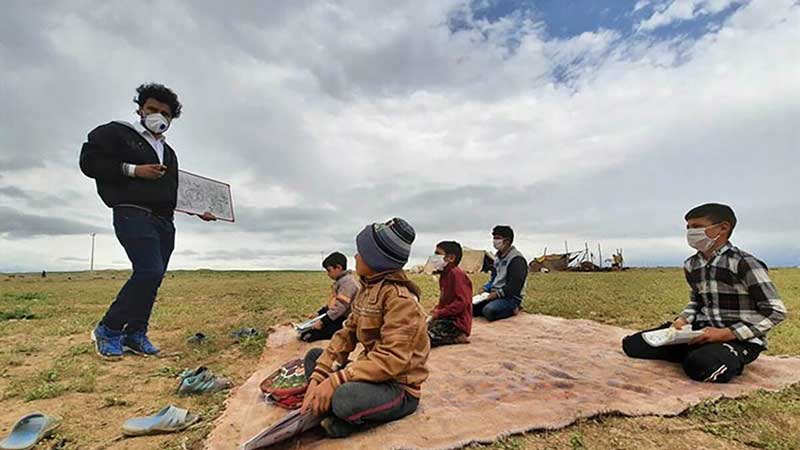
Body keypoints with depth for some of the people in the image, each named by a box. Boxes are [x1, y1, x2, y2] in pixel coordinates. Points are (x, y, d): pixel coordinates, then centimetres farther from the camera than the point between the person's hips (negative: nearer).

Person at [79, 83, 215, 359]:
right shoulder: (116, 133, 5)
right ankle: (108, 330, -3)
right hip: (133, 214, -7)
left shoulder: (168, 152, 24)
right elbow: (89, 161, -5)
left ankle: (135, 334, 16)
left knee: (152, 278, 5)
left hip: (164, 221, 7)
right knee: (150, 271, -21)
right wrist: (133, 170, -15)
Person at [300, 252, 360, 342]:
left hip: (344, 322, -11)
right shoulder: (340, 281, 14)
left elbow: (340, 308, -25)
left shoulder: (347, 282, -19)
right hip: (338, 318, 11)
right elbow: (332, 302, 22)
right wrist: (318, 313, 15)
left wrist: (322, 321, -21)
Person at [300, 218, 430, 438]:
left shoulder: (399, 297, -23)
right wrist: (317, 378, -8)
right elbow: (346, 335, 2)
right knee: (314, 356, 13)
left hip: (399, 388, -8)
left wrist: (335, 381, -29)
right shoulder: (367, 289, 4)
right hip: (372, 373, 9)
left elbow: (392, 359, -30)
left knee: (346, 397, -36)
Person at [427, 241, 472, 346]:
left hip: (457, 322, -10)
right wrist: (436, 310, 3)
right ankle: (455, 336, 2)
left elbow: (462, 301, -23)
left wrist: (440, 313, -19)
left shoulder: (456, 274, -15)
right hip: (447, 318, 10)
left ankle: (457, 337, -8)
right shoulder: (444, 274, 15)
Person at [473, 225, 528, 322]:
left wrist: (497, 294, -21)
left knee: (489, 311, -33)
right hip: (495, 294, 7)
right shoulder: (498, 256, 15)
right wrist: (485, 289, 7)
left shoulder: (517, 259, -14)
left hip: (511, 297, -7)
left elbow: (514, 285, -20)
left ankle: (512, 309, -7)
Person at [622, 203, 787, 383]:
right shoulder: (691, 265, 6)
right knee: (633, 344, -11)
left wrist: (726, 334, -20)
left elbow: (776, 311, -14)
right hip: (701, 331, 6)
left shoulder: (744, 263, -13)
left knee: (700, 365, -38)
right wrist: (683, 320, 0)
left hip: (741, 339, -5)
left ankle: (729, 359, -4)